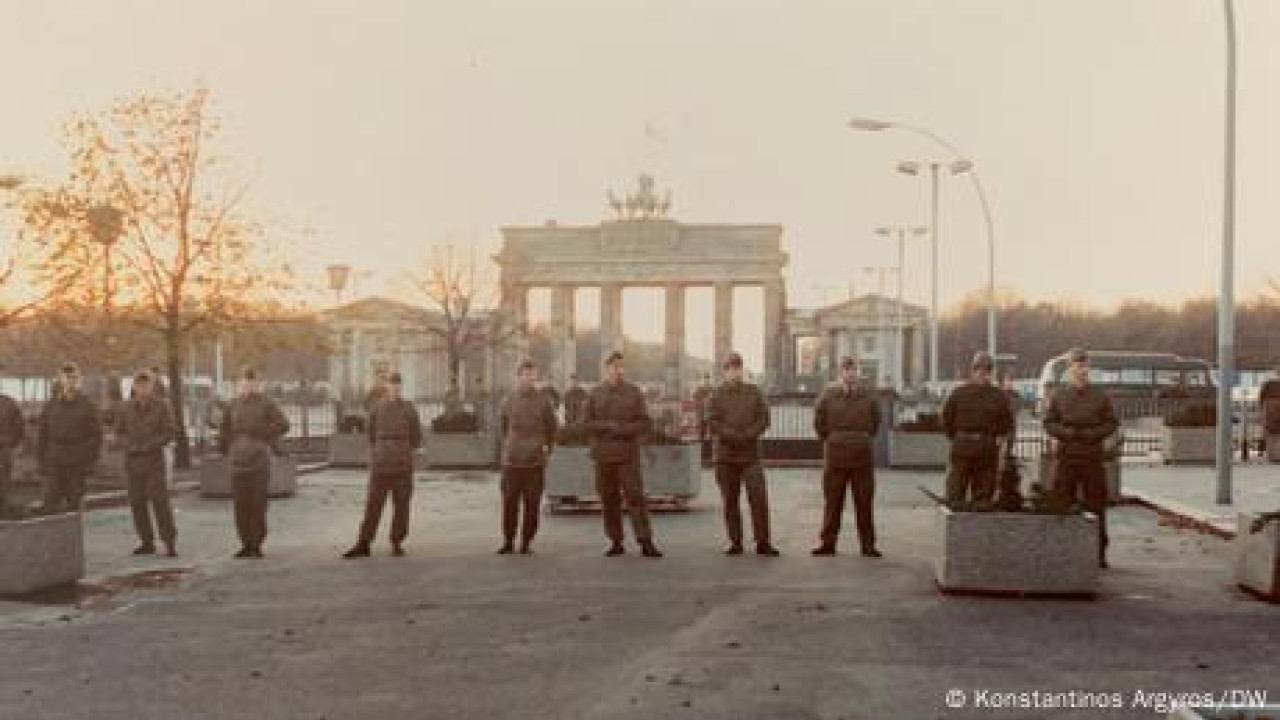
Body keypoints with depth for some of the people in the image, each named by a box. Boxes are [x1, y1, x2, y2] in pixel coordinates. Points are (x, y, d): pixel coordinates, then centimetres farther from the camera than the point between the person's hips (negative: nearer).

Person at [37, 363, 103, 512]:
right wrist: (41, 461, 3)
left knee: (74, 505, 5)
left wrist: (90, 461, -7)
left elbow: (96, 435, -1)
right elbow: (42, 435, 9)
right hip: (53, 465, 2)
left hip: (77, 466, -2)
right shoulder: (51, 405, 7)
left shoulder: (87, 405, 0)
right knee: (50, 503, -3)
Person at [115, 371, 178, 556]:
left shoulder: (162, 406, -3)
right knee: (137, 502, 6)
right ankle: (147, 542, 16)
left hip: (154, 459, -4)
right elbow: (119, 432, 10)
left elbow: (169, 433, -3)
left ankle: (170, 542, -5)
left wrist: (149, 445, -14)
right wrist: (130, 445, -9)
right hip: (132, 460, 4)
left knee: (160, 500, -9)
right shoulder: (126, 407, 5)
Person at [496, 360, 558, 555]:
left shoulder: (543, 401, 3)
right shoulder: (509, 401, 5)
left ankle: (527, 542, 10)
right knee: (509, 503, 2)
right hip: (512, 461, 1)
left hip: (535, 461, -1)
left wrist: (546, 447, 6)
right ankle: (508, 541, 14)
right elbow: (502, 426, 19)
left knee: (532, 505, 0)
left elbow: (551, 428, 12)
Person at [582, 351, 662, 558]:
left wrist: (625, 429, -13)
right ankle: (616, 542, 14)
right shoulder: (595, 394, 8)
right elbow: (586, 422, 3)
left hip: (628, 455, -1)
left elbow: (645, 422, 3)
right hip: (603, 455, 2)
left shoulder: (634, 393, 6)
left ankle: (646, 542, -7)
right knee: (609, 500, 4)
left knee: (635, 497, -8)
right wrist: (608, 427, -10)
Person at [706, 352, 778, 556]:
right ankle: (736, 542, 11)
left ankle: (762, 542, -4)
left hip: (751, 454, 0)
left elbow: (764, 418, 3)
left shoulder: (754, 392, 10)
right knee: (730, 501, 3)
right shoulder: (716, 395, 7)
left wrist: (748, 435, -12)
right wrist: (733, 436, -16)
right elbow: (712, 422, -4)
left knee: (759, 498, -8)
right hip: (726, 455, 0)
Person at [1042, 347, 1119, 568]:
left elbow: (1112, 423, 6)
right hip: (1067, 457, 1)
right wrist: (1066, 432, -10)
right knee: (1063, 504, 1)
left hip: (1093, 458, -1)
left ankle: (1099, 552, 7)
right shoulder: (1059, 397, 8)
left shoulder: (1100, 397, 5)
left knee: (1096, 506, 1)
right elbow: (1049, 422, 7)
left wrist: (1092, 434, -10)